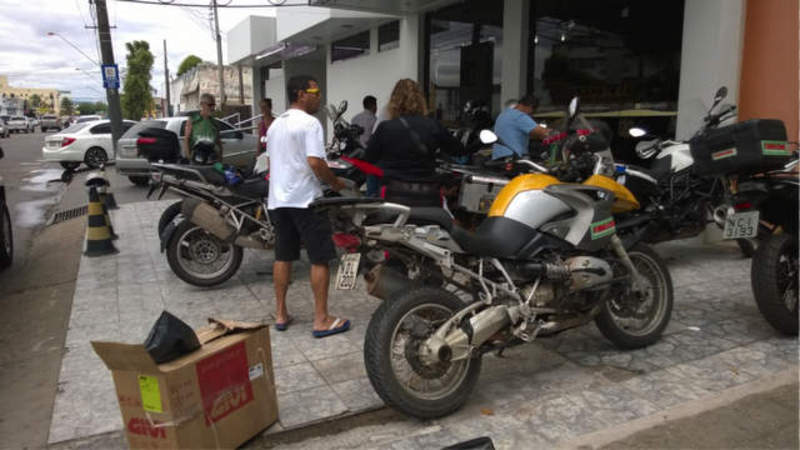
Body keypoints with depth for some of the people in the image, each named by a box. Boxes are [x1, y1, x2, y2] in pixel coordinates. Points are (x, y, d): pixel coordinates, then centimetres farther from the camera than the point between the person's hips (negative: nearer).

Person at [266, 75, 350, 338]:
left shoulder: (275, 125, 16)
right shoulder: (309, 123, -12)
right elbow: (315, 162, -22)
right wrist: (335, 183, -8)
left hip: (278, 200, 9)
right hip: (305, 200, -8)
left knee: (283, 257, 13)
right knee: (320, 259, -2)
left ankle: (281, 314, 21)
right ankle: (321, 320, 1)